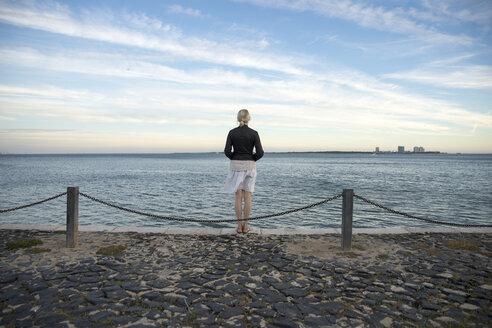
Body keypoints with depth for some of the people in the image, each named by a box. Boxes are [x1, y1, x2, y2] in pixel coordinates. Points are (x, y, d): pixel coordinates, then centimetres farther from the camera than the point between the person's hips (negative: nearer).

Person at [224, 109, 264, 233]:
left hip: (236, 167, 1)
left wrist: (235, 159, 12)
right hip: (249, 167, -1)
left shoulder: (232, 132, -1)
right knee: (247, 197, 6)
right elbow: (260, 152, -10)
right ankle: (245, 226, 8)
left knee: (238, 197, 7)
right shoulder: (254, 133, -5)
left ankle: (239, 226, 7)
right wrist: (251, 160, 10)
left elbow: (227, 151, -7)